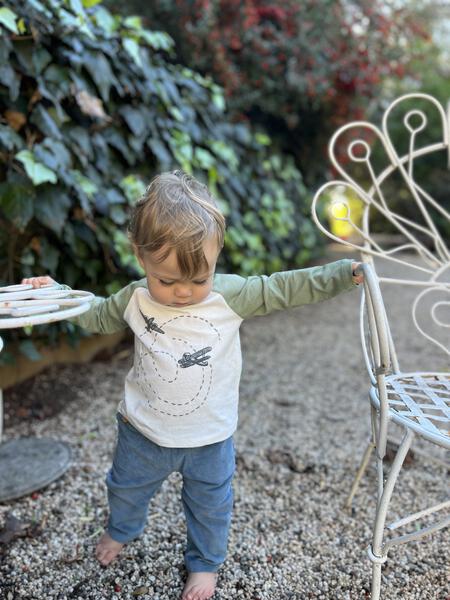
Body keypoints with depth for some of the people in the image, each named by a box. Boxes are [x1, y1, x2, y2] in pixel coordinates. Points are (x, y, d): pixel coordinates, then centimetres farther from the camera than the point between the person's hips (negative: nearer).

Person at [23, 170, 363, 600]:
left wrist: (344, 273, -22)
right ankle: (121, 530, 62)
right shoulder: (136, 299, -15)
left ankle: (204, 562, 49)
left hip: (209, 436, -2)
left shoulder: (231, 295, -21)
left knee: (209, 503, 19)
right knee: (127, 487, 28)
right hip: (144, 430, 2)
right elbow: (98, 315, 5)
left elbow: (284, 289, -16)